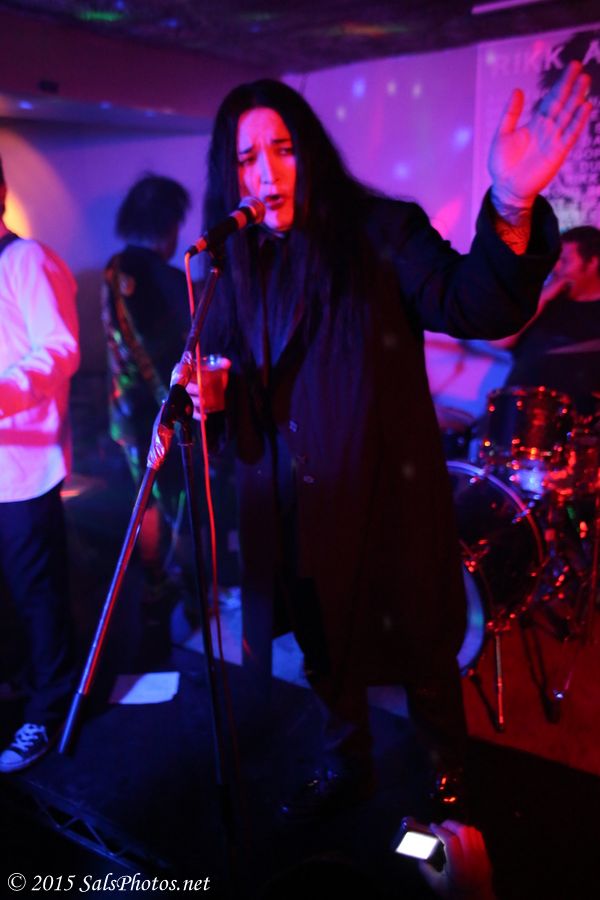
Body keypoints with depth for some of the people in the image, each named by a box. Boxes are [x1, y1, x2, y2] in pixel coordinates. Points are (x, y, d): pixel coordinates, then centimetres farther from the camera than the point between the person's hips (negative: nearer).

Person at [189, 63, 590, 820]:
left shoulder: (378, 231, -11)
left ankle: (448, 780, 41)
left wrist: (510, 210, -42)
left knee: (420, 654, 12)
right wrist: (206, 393, -12)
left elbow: (475, 307, -25)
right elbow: (228, 379, 12)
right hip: (295, 511, 5)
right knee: (325, 652, 22)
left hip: (386, 498, -4)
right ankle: (347, 769, 48)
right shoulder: (235, 265, 4)